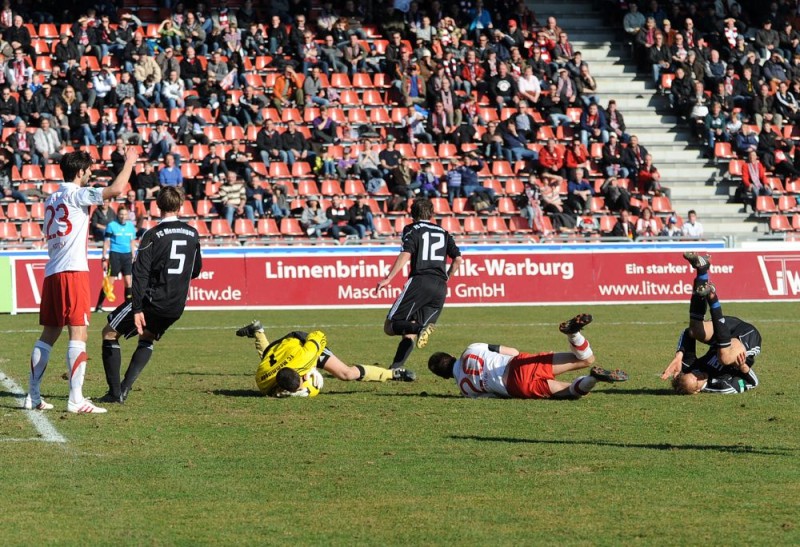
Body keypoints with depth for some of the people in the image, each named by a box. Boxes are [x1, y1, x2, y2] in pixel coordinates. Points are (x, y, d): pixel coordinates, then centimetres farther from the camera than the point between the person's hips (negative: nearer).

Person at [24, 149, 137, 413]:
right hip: (73, 271, -8)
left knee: (49, 334, 13)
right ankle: (76, 399, -18)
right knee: (79, 334, -10)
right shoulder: (76, 194, -5)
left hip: (52, 272, 8)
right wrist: (129, 163, -3)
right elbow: (115, 190, -17)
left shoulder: (52, 199, 18)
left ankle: (33, 396, 13)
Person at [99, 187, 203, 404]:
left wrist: (137, 309, -17)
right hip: (176, 308, 6)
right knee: (147, 339, 29)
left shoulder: (153, 235, -10)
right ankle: (125, 387, 14)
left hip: (153, 300, -6)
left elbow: (141, 273, -16)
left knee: (110, 333, 10)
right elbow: (196, 271, 17)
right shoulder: (192, 234, 6)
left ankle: (115, 392, 2)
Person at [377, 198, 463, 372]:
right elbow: (458, 259, 15)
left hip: (419, 281, -5)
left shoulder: (412, 229, 8)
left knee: (390, 327, -5)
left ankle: (420, 329, -32)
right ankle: (395, 368, -10)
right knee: (410, 333, 8)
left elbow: (406, 255, -8)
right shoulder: (443, 232, 22)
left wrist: (388, 278, -10)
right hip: (440, 289, 5)